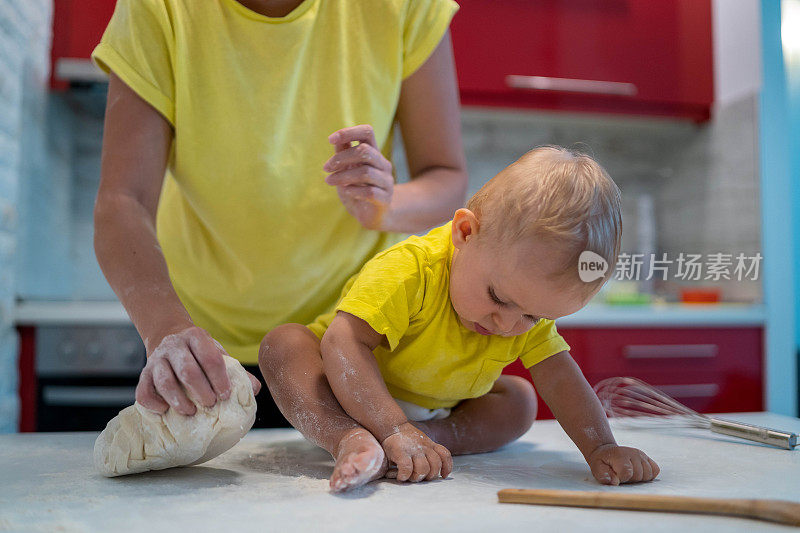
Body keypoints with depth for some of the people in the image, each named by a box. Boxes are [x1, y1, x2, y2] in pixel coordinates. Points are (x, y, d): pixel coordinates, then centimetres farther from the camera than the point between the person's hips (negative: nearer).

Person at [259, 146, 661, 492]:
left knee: (520, 399, -5)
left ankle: (433, 439, -26)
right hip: (355, 403, -5)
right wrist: (394, 430, -49)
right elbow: (345, 342, -42)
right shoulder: (409, 270, -37)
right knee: (284, 343, -29)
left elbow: (560, 378, -17)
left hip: (435, 415, 5)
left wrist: (601, 449, -30)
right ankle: (349, 440, -47)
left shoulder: (533, 311, -16)